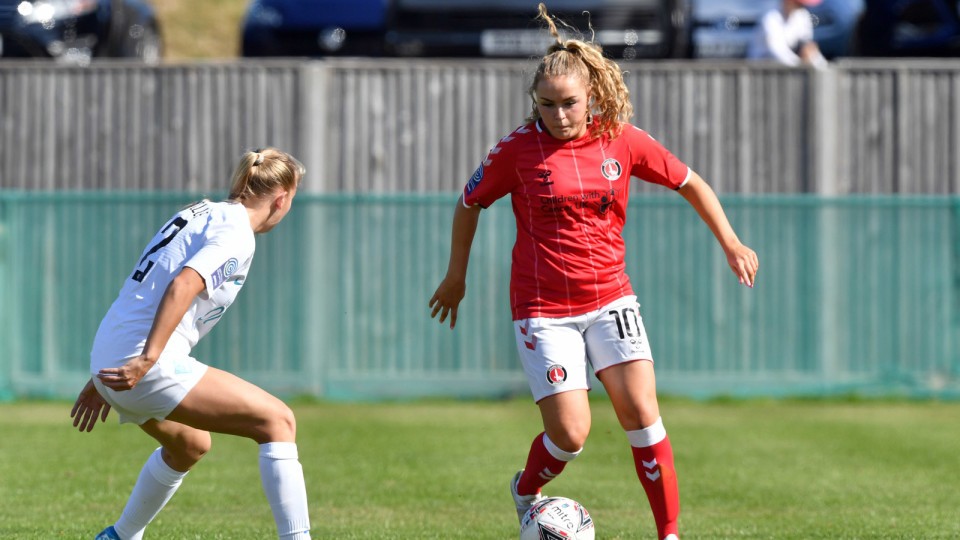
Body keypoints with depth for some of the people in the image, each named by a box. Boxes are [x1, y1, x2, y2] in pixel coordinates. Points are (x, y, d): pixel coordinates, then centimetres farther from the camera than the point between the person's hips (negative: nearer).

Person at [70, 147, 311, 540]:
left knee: (190, 445, 34)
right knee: (278, 422, -9)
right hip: (148, 367, -10)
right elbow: (181, 287, -24)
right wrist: (146, 360, -31)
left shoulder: (201, 213, 20)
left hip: (112, 363, 10)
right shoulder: (236, 234, -7)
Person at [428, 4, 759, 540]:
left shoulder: (622, 140, -1)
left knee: (642, 412, -12)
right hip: (544, 308, -2)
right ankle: (526, 491, 24)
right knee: (570, 434, -9)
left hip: (610, 299, 2)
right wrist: (456, 278, 15)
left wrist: (731, 244, 7)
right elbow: (470, 203, 8)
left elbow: (689, 183, 11)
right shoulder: (518, 149, -7)